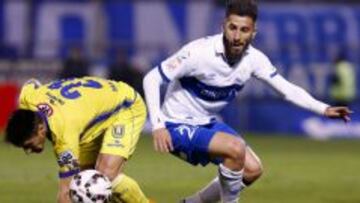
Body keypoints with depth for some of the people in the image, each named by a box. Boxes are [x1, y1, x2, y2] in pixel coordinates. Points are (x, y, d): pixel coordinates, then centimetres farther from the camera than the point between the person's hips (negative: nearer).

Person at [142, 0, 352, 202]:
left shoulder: (254, 58, -9)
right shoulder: (199, 52, -27)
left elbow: (287, 89, -1)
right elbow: (152, 78, -23)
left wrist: (324, 109, -14)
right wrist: (158, 125, -31)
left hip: (207, 123, 8)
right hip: (178, 126, -8)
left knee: (253, 170, 4)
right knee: (235, 148, -28)